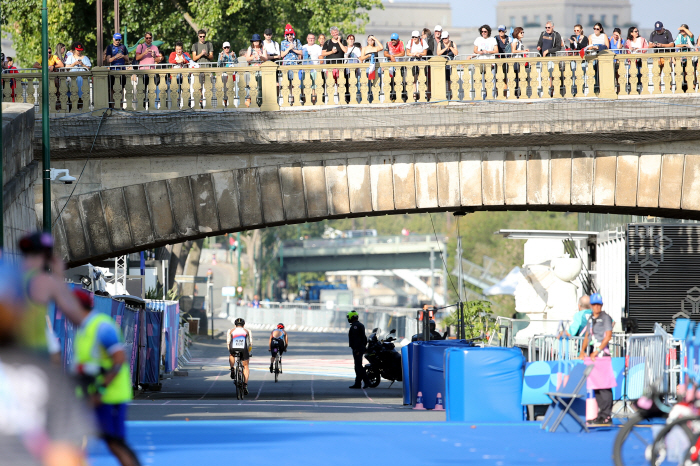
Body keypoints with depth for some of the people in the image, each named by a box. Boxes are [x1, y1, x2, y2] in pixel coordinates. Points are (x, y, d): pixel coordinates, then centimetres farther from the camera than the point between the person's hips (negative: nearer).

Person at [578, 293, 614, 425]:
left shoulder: (605, 318, -4)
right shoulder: (591, 319, 17)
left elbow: (608, 336, -11)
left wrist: (597, 351, -16)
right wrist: (583, 351, 9)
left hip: (602, 354, -8)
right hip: (592, 355, 8)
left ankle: (606, 416, -10)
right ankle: (600, 414, 11)